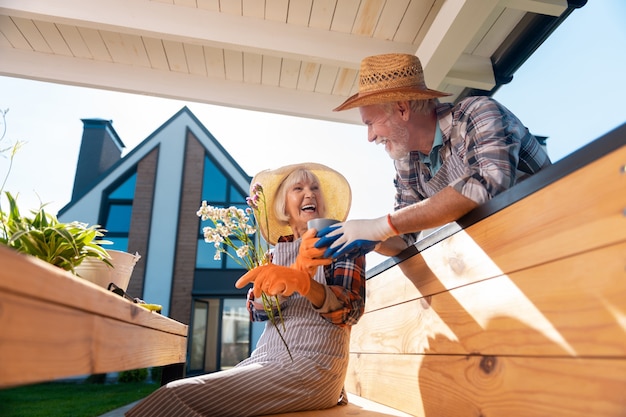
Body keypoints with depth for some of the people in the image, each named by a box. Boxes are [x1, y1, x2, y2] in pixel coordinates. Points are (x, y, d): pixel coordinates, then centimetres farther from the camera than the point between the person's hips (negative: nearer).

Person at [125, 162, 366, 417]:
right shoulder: (277, 249, 13)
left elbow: (351, 310, -12)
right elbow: (257, 310, -1)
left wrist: (302, 282, -32)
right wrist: (299, 269, -21)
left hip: (312, 365, -5)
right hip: (267, 357, 6)